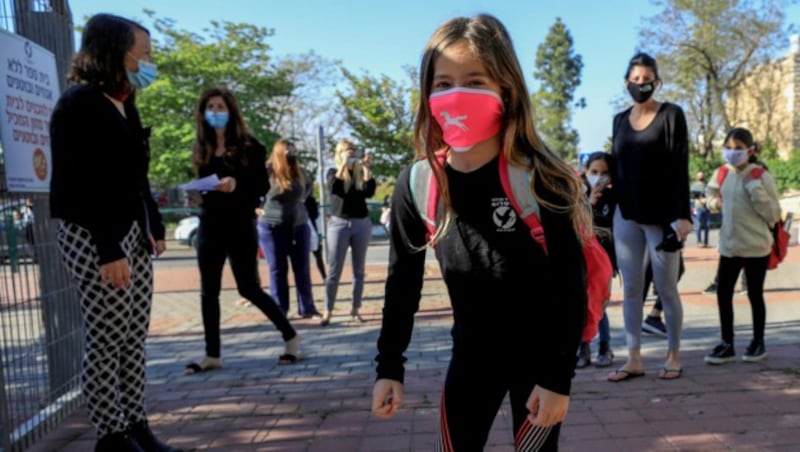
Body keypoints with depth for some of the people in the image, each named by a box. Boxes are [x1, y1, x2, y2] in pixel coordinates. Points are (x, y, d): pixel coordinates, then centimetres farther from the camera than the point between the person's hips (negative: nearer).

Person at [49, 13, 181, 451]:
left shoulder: (125, 104, 15)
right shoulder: (78, 105, -10)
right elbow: (86, 186, -18)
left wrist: (155, 226, 12)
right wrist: (108, 250, -22)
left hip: (134, 232, 8)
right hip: (92, 237, -8)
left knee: (134, 339, 9)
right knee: (106, 340, -2)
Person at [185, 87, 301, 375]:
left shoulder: (249, 146, -4)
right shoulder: (202, 148, 10)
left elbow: (263, 186, -8)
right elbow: (201, 185, 14)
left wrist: (237, 183, -24)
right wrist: (196, 191, -8)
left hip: (240, 224, -5)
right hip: (210, 224, 5)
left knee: (248, 288, -4)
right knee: (209, 290, 6)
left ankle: (290, 336, 13)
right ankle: (212, 355, 16)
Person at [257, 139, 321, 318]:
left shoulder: (299, 171, 6)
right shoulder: (267, 170, -10)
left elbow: (309, 184, 27)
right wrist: (257, 208, -5)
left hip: (299, 226, 4)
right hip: (272, 228, -4)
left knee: (303, 269, 7)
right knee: (277, 270, 4)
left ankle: (307, 309, 16)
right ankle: (280, 311, 12)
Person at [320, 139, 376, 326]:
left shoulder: (361, 173, 8)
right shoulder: (334, 172, 5)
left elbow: (370, 192, -10)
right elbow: (333, 188, -17)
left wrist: (366, 167, -14)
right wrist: (344, 164, -19)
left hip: (362, 223, 2)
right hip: (339, 223, -2)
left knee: (359, 270, 6)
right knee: (334, 270, -4)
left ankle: (355, 310, 14)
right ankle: (328, 311, 2)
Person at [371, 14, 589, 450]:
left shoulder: (540, 179, -22)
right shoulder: (417, 185, -12)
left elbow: (571, 284, -16)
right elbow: (402, 283, -1)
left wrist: (559, 376, -15)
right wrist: (389, 367, 1)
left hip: (539, 352, -3)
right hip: (472, 351, 3)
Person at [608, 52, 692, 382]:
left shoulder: (671, 115, -2)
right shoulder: (620, 120, 11)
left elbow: (680, 167, -8)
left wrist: (681, 214, -15)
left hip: (661, 215, -4)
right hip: (626, 215, 4)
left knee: (666, 288, 4)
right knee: (631, 288, 5)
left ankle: (673, 355, 19)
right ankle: (634, 359, 11)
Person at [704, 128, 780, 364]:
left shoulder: (761, 176, -11)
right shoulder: (721, 174, 4)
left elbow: (773, 214, -12)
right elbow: (712, 192, 27)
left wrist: (755, 188, -22)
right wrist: (716, 202, 5)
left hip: (756, 247, -4)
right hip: (728, 245, 5)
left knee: (754, 295, 8)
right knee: (723, 293, 4)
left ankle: (758, 342, 26)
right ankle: (727, 344, 15)